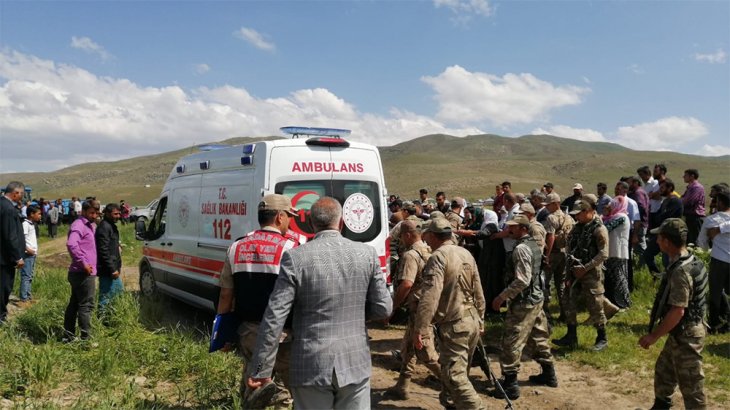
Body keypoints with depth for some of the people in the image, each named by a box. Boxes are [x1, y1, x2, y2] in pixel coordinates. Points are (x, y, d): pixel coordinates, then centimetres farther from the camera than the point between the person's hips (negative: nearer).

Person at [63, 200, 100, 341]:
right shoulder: (79, 225, -15)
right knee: (86, 306, -5)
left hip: (79, 273, 10)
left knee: (74, 304, 15)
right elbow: (71, 244, -32)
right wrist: (83, 263, -27)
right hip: (83, 273, -10)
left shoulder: (89, 225, 16)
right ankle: (86, 338, 0)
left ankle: (68, 336, 24)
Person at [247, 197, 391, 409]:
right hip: (355, 363, 2)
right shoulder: (367, 254, -4)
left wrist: (261, 369, -5)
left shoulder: (296, 257, -11)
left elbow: (274, 317, -12)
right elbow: (383, 308, 1)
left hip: (311, 366, -2)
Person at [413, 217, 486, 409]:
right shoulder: (466, 254, 10)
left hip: (454, 325, -8)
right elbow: (478, 292, 16)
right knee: (458, 370, 22)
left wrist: (420, 329, -23)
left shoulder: (438, 256, -14)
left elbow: (430, 297, -24)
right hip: (472, 321, 9)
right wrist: (480, 319, 26)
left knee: (454, 375, -5)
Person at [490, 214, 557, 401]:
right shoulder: (535, 245, 9)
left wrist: (501, 297, -20)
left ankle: (510, 384, 0)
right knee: (539, 338, 21)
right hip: (536, 298, 10)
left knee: (511, 342, -4)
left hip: (523, 302, -10)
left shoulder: (521, 248, -20)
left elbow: (522, 281, -25)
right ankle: (549, 374, 33)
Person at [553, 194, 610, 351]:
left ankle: (602, 339, 18)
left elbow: (603, 254, -16)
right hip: (574, 271, 7)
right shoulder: (577, 227, 9)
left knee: (595, 306, 1)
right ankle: (571, 336, 20)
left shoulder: (599, 229, -12)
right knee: (569, 302, 8)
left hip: (591, 273, -7)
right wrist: (571, 265, 2)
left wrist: (585, 268, -18)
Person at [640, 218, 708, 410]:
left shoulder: (681, 271, -28)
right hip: (682, 331, 10)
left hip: (685, 335, -10)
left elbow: (677, 311, -29)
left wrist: (654, 335, -20)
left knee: (691, 384, 5)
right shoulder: (691, 261, 3)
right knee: (663, 372, 24)